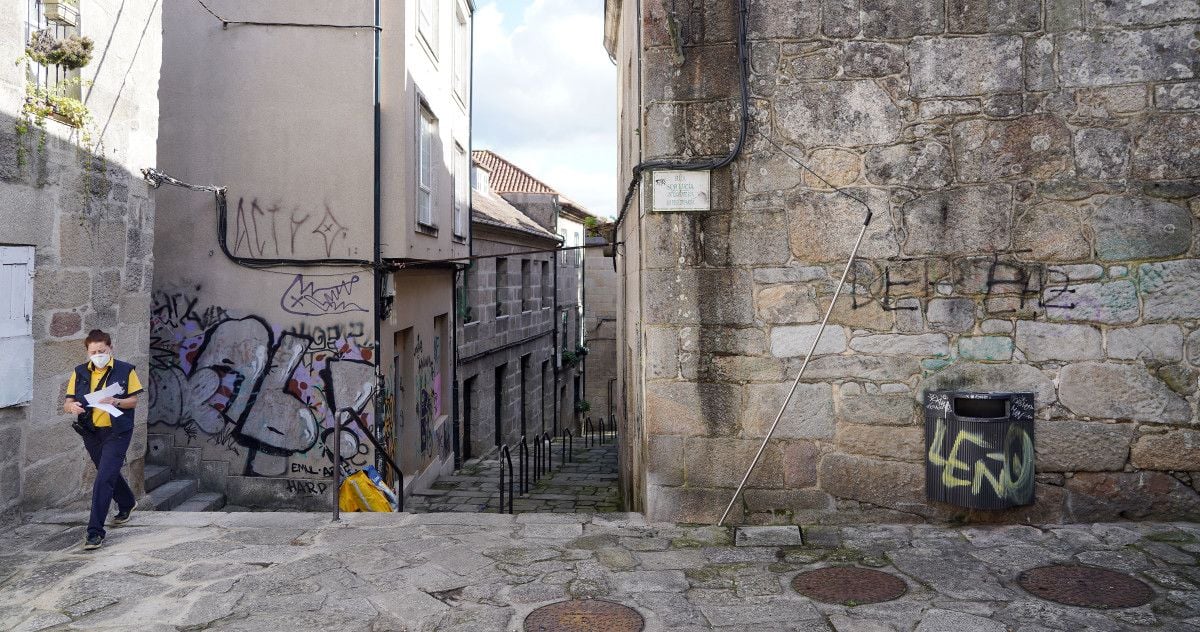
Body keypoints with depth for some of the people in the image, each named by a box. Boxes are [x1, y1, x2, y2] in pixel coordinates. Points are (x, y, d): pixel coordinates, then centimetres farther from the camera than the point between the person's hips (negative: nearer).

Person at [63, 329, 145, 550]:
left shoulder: (125, 370, -6)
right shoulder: (80, 373, 3)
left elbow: (133, 401, -3)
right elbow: (67, 403, 3)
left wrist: (115, 402, -23)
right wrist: (72, 406, -21)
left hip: (117, 432, -5)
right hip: (91, 432, 5)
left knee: (104, 478, -13)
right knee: (110, 473, 22)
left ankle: (95, 531, -10)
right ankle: (127, 504, 50)